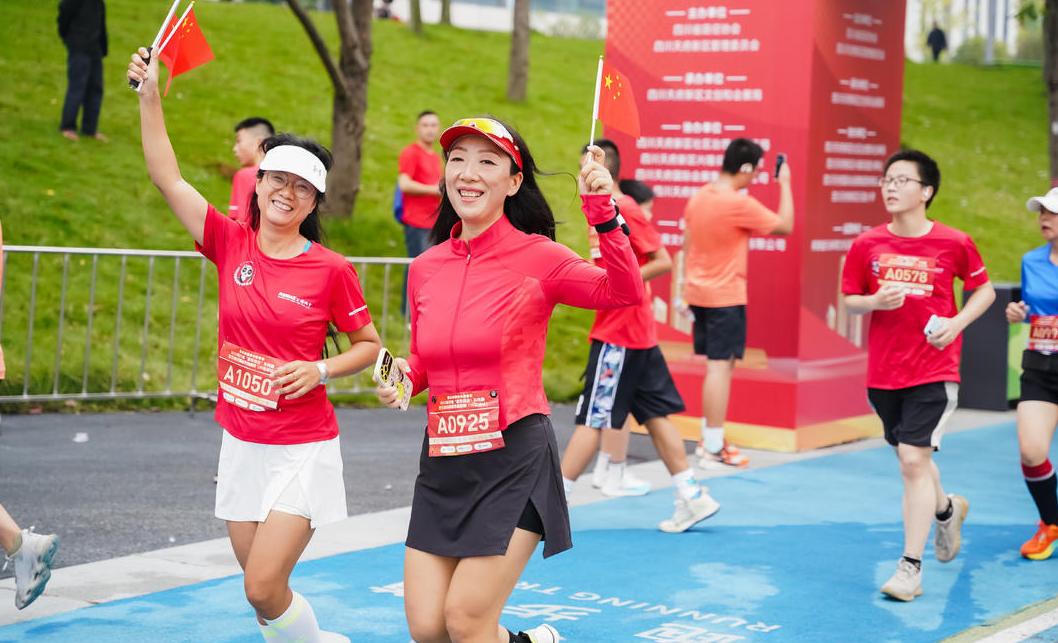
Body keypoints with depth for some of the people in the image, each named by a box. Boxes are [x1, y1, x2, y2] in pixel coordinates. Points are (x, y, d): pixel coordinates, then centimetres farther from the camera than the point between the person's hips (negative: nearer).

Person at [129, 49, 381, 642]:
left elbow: (370, 344, 3)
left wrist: (320, 371, -14)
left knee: (264, 588, -10)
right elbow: (168, 177, -3)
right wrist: (150, 93, -9)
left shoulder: (331, 270, -9)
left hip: (303, 451, -4)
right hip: (241, 444, 4)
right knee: (261, 584, 11)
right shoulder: (231, 244, 0)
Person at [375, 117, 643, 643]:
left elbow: (625, 291, -22)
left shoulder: (536, 255, -9)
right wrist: (404, 376, -2)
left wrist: (603, 213, -30)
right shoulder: (424, 269, 6)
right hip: (443, 462, 6)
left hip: (515, 460, -5)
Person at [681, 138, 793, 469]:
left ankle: (710, 438, 23)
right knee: (720, 366, -5)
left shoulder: (698, 197, 6)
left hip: (699, 293, 8)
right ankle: (713, 449, -4)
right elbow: (785, 226, -10)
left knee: (716, 364, 17)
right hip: (726, 297, -8)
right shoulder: (741, 204, -18)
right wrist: (784, 184, 0)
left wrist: (685, 288, 21)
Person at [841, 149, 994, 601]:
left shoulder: (954, 243, -6)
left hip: (934, 371, -4)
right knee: (910, 457, 17)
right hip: (883, 372, 4)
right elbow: (849, 300, 7)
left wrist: (957, 322, -9)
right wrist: (876, 301, -15)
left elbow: (984, 290, 8)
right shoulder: (867, 245, -1)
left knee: (913, 460, -13)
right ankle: (947, 509, 50)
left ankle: (911, 568, -6)